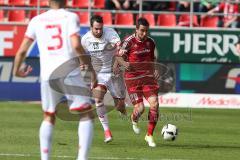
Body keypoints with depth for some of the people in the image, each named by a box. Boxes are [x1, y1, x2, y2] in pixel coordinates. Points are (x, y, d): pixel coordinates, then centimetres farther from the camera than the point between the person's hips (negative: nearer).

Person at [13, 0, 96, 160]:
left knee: (49, 118, 21)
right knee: (86, 116, 6)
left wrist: (17, 70, 27)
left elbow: (22, 50, 9)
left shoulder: (37, 20, 9)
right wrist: (90, 67, -4)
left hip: (48, 75, 3)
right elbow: (76, 45, -14)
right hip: (70, 74, -3)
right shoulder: (70, 17, 0)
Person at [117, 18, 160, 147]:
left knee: (154, 103, -14)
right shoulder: (128, 41, -9)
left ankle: (149, 135, 0)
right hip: (132, 78, -4)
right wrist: (124, 63, -31)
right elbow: (119, 57, -9)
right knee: (140, 108, -11)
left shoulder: (150, 42, 6)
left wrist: (154, 71, 3)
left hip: (147, 77, 4)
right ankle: (134, 120, 31)